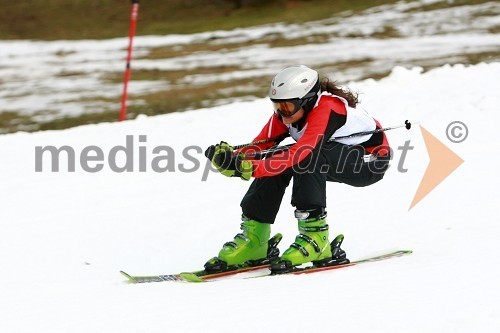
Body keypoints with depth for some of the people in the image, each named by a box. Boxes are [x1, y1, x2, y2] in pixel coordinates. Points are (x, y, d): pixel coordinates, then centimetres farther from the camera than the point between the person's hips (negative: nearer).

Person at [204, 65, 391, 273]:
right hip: (335, 161, 8)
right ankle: (253, 237, -9)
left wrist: (251, 168, -53)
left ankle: (314, 235, -28)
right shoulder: (285, 114, -9)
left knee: (307, 157, -32)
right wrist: (232, 160, -35)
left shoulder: (325, 109, -32)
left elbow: (301, 152, -44)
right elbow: (258, 147, -13)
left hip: (371, 162, -8)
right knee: (278, 159, -13)